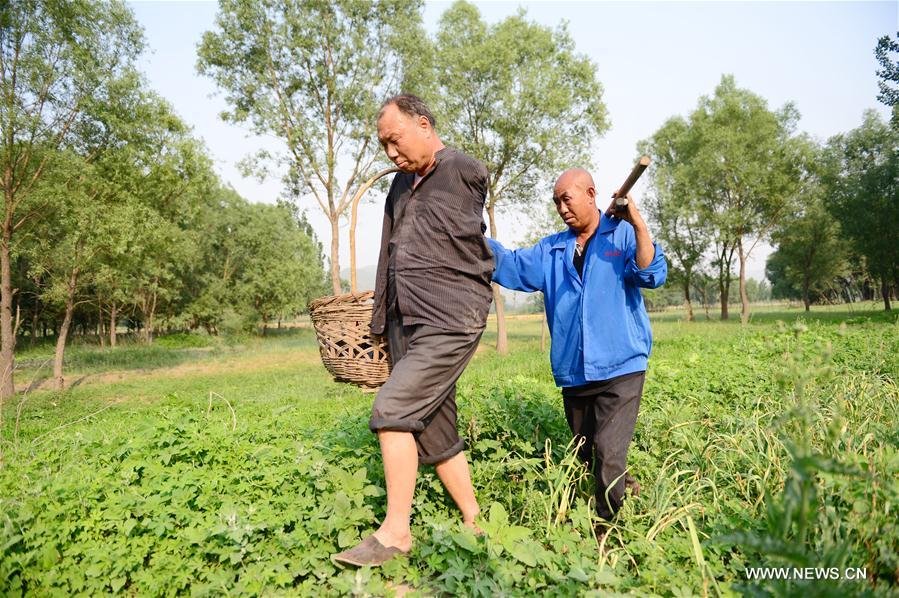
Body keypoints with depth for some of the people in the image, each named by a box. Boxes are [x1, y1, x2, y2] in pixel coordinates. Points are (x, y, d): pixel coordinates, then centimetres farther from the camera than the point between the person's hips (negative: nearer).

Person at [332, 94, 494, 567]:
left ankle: (395, 531, -5)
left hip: (450, 323, -7)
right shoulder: (401, 185, 18)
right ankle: (473, 521, 24)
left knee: (392, 410, -17)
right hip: (404, 325, 8)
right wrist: (381, 320, 23)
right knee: (435, 433, 10)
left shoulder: (467, 173, -4)